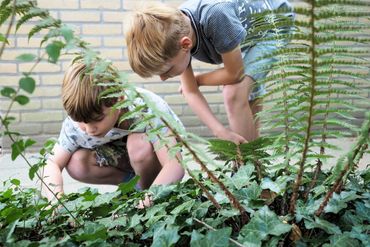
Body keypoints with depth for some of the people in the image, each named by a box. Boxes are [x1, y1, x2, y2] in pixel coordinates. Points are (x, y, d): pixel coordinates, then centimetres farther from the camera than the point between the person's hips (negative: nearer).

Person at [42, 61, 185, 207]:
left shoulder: (147, 107, -36)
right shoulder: (77, 120, -24)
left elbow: (176, 165, -41)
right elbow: (53, 163, -17)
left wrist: (145, 203, -55)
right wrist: (57, 200, -37)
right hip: (124, 160, 4)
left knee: (139, 143, -36)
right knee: (75, 163, -22)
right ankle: (135, 182, -1)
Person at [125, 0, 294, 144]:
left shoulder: (215, 16, -45)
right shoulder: (171, 37, -21)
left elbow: (234, 74, -31)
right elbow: (190, 92, -16)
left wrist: (197, 80, -13)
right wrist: (222, 132, -28)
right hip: (248, 33, 7)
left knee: (234, 93, -23)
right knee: (248, 103, 18)